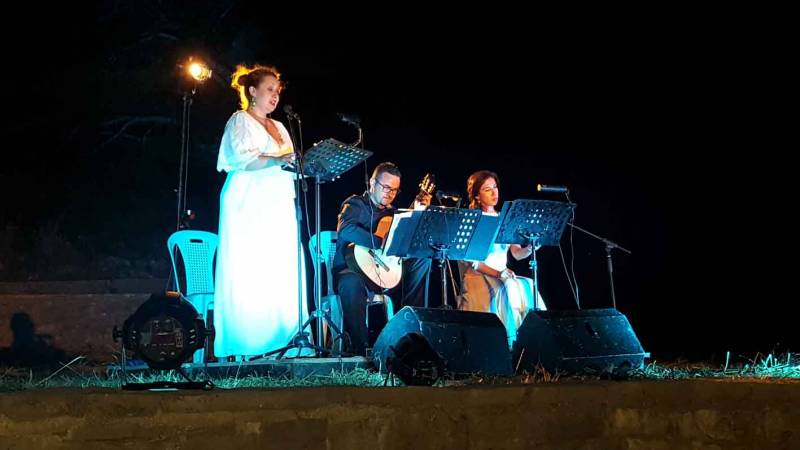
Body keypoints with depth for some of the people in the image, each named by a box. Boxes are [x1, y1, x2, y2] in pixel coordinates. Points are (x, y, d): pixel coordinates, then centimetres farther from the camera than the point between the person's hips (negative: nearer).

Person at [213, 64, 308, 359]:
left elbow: (289, 166, 24)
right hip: (250, 207, -7)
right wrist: (279, 160, -22)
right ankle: (246, 345, -10)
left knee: (281, 275, -2)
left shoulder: (279, 128, 24)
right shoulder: (240, 121, 3)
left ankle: (279, 342, -3)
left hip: (279, 207, 7)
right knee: (249, 275, -10)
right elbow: (243, 158, -13)